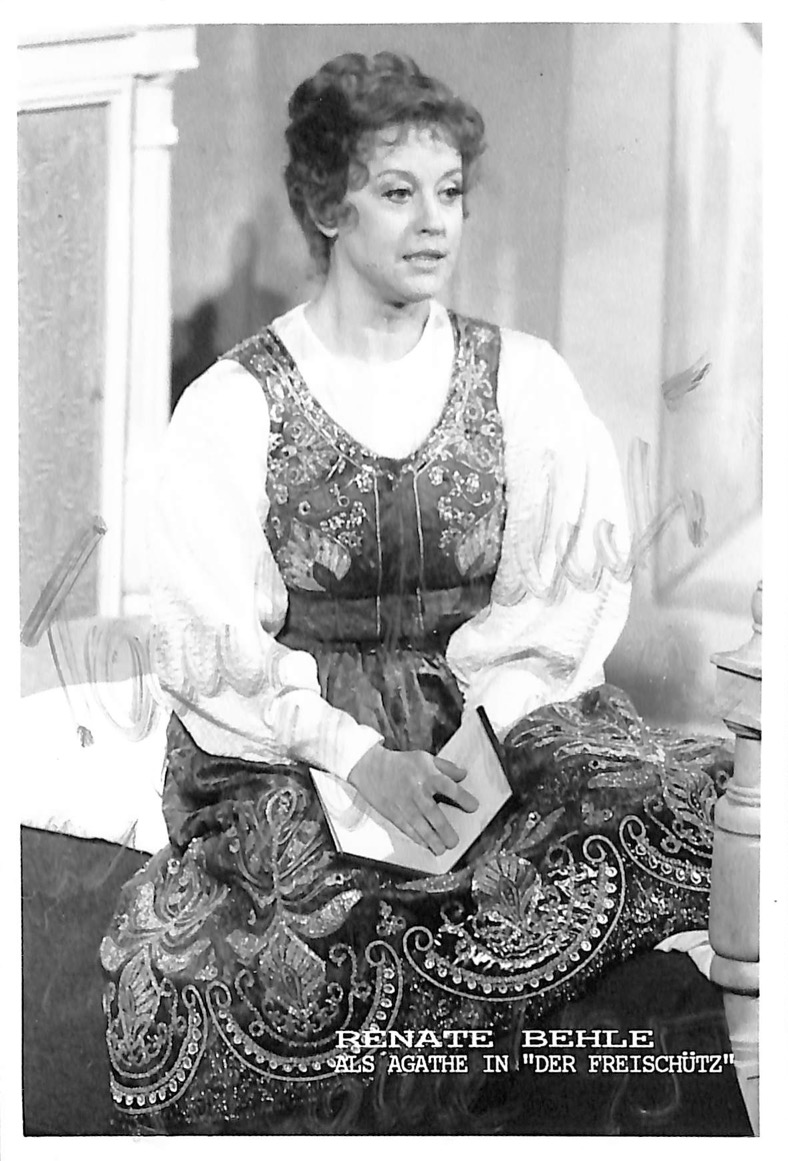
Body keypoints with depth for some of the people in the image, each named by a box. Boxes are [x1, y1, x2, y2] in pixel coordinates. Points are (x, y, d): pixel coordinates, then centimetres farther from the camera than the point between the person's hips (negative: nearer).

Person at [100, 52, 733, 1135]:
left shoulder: (524, 379, 4)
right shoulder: (232, 405, -3)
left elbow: (575, 595, 1)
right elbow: (215, 649, -7)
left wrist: (490, 723, -14)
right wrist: (356, 755, -18)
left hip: (495, 714, 3)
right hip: (289, 745, -2)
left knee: (689, 810, -21)